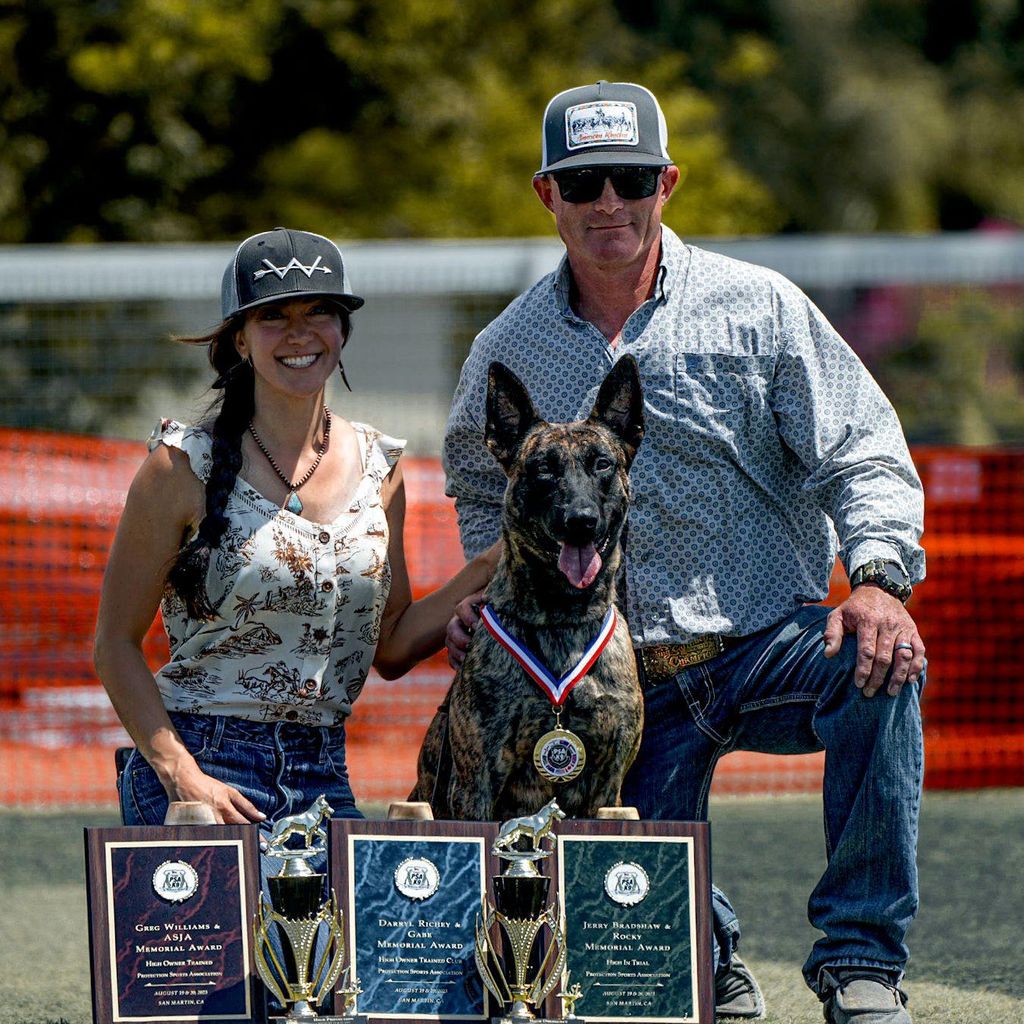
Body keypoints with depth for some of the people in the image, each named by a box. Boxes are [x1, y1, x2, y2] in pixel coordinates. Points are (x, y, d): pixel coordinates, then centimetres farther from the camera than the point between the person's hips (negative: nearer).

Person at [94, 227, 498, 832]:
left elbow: (391, 647, 15)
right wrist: (180, 772, -15)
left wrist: (491, 567, 2)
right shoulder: (187, 465, -5)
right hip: (205, 766, -5)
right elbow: (117, 643, -3)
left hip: (325, 779, 5)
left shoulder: (378, 466, 10)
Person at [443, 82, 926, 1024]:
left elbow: (860, 454, -4)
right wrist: (486, 589, 7)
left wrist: (878, 579, -22)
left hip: (771, 646, -2)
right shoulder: (507, 355, 7)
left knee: (879, 667, -35)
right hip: (625, 684, 2)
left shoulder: (758, 308, -1)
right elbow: (485, 493, 26)